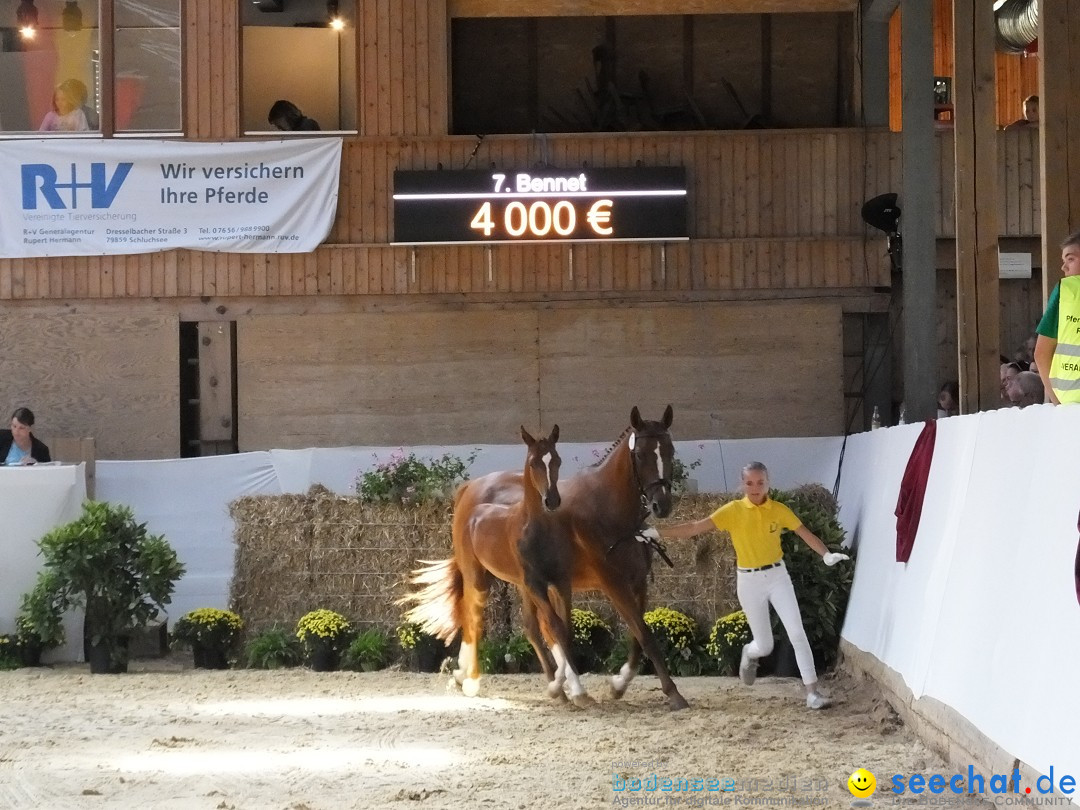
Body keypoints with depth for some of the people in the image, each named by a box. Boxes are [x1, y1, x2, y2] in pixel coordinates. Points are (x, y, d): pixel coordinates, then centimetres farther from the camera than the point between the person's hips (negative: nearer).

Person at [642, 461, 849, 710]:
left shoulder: (779, 510, -3)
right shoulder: (733, 510, -10)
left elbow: (806, 534, -1)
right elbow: (696, 526, -14)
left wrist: (827, 555, -19)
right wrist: (657, 533, -22)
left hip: (777, 575, 1)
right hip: (749, 580, -1)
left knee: (797, 632, -9)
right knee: (764, 646, 4)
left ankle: (812, 691, -4)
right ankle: (749, 654, 43)